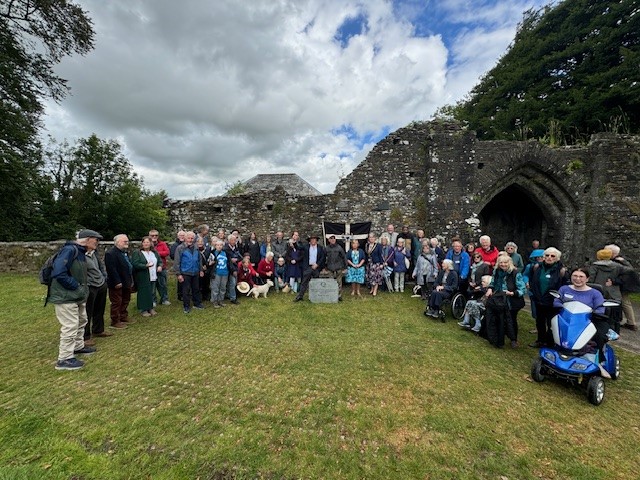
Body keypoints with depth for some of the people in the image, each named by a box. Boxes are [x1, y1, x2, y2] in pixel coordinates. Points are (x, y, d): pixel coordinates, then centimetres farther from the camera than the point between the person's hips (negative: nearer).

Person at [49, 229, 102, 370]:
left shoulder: (80, 251, 9)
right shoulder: (70, 250, -22)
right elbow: (58, 273, -30)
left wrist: (82, 288, 5)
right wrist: (76, 287, -21)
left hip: (77, 296, 10)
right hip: (66, 296, -10)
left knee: (81, 321, 22)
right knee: (70, 326, -4)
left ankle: (78, 346, 39)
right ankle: (64, 359, 8)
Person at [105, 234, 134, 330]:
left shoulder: (125, 252, 12)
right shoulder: (111, 253, -19)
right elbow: (111, 269, -23)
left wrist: (131, 280, 15)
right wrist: (117, 282, -23)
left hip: (127, 282, 10)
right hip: (118, 284, -10)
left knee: (126, 301, 19)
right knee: (117, 302, 1)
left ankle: (124, 317, 32)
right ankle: (115, 322, 12)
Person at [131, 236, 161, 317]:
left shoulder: (154, 252, 13)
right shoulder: (137, 253, -5)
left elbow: (160, 261, 19)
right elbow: (135, 264, -14)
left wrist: (160, 266, -2)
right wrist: (145, 266, -25)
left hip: (153, 277, 5)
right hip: (142, 278, -5)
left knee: (151, 293, 11)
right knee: (143, 293, 1)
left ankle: (150, 308, 24)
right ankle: (143, 310, 13)